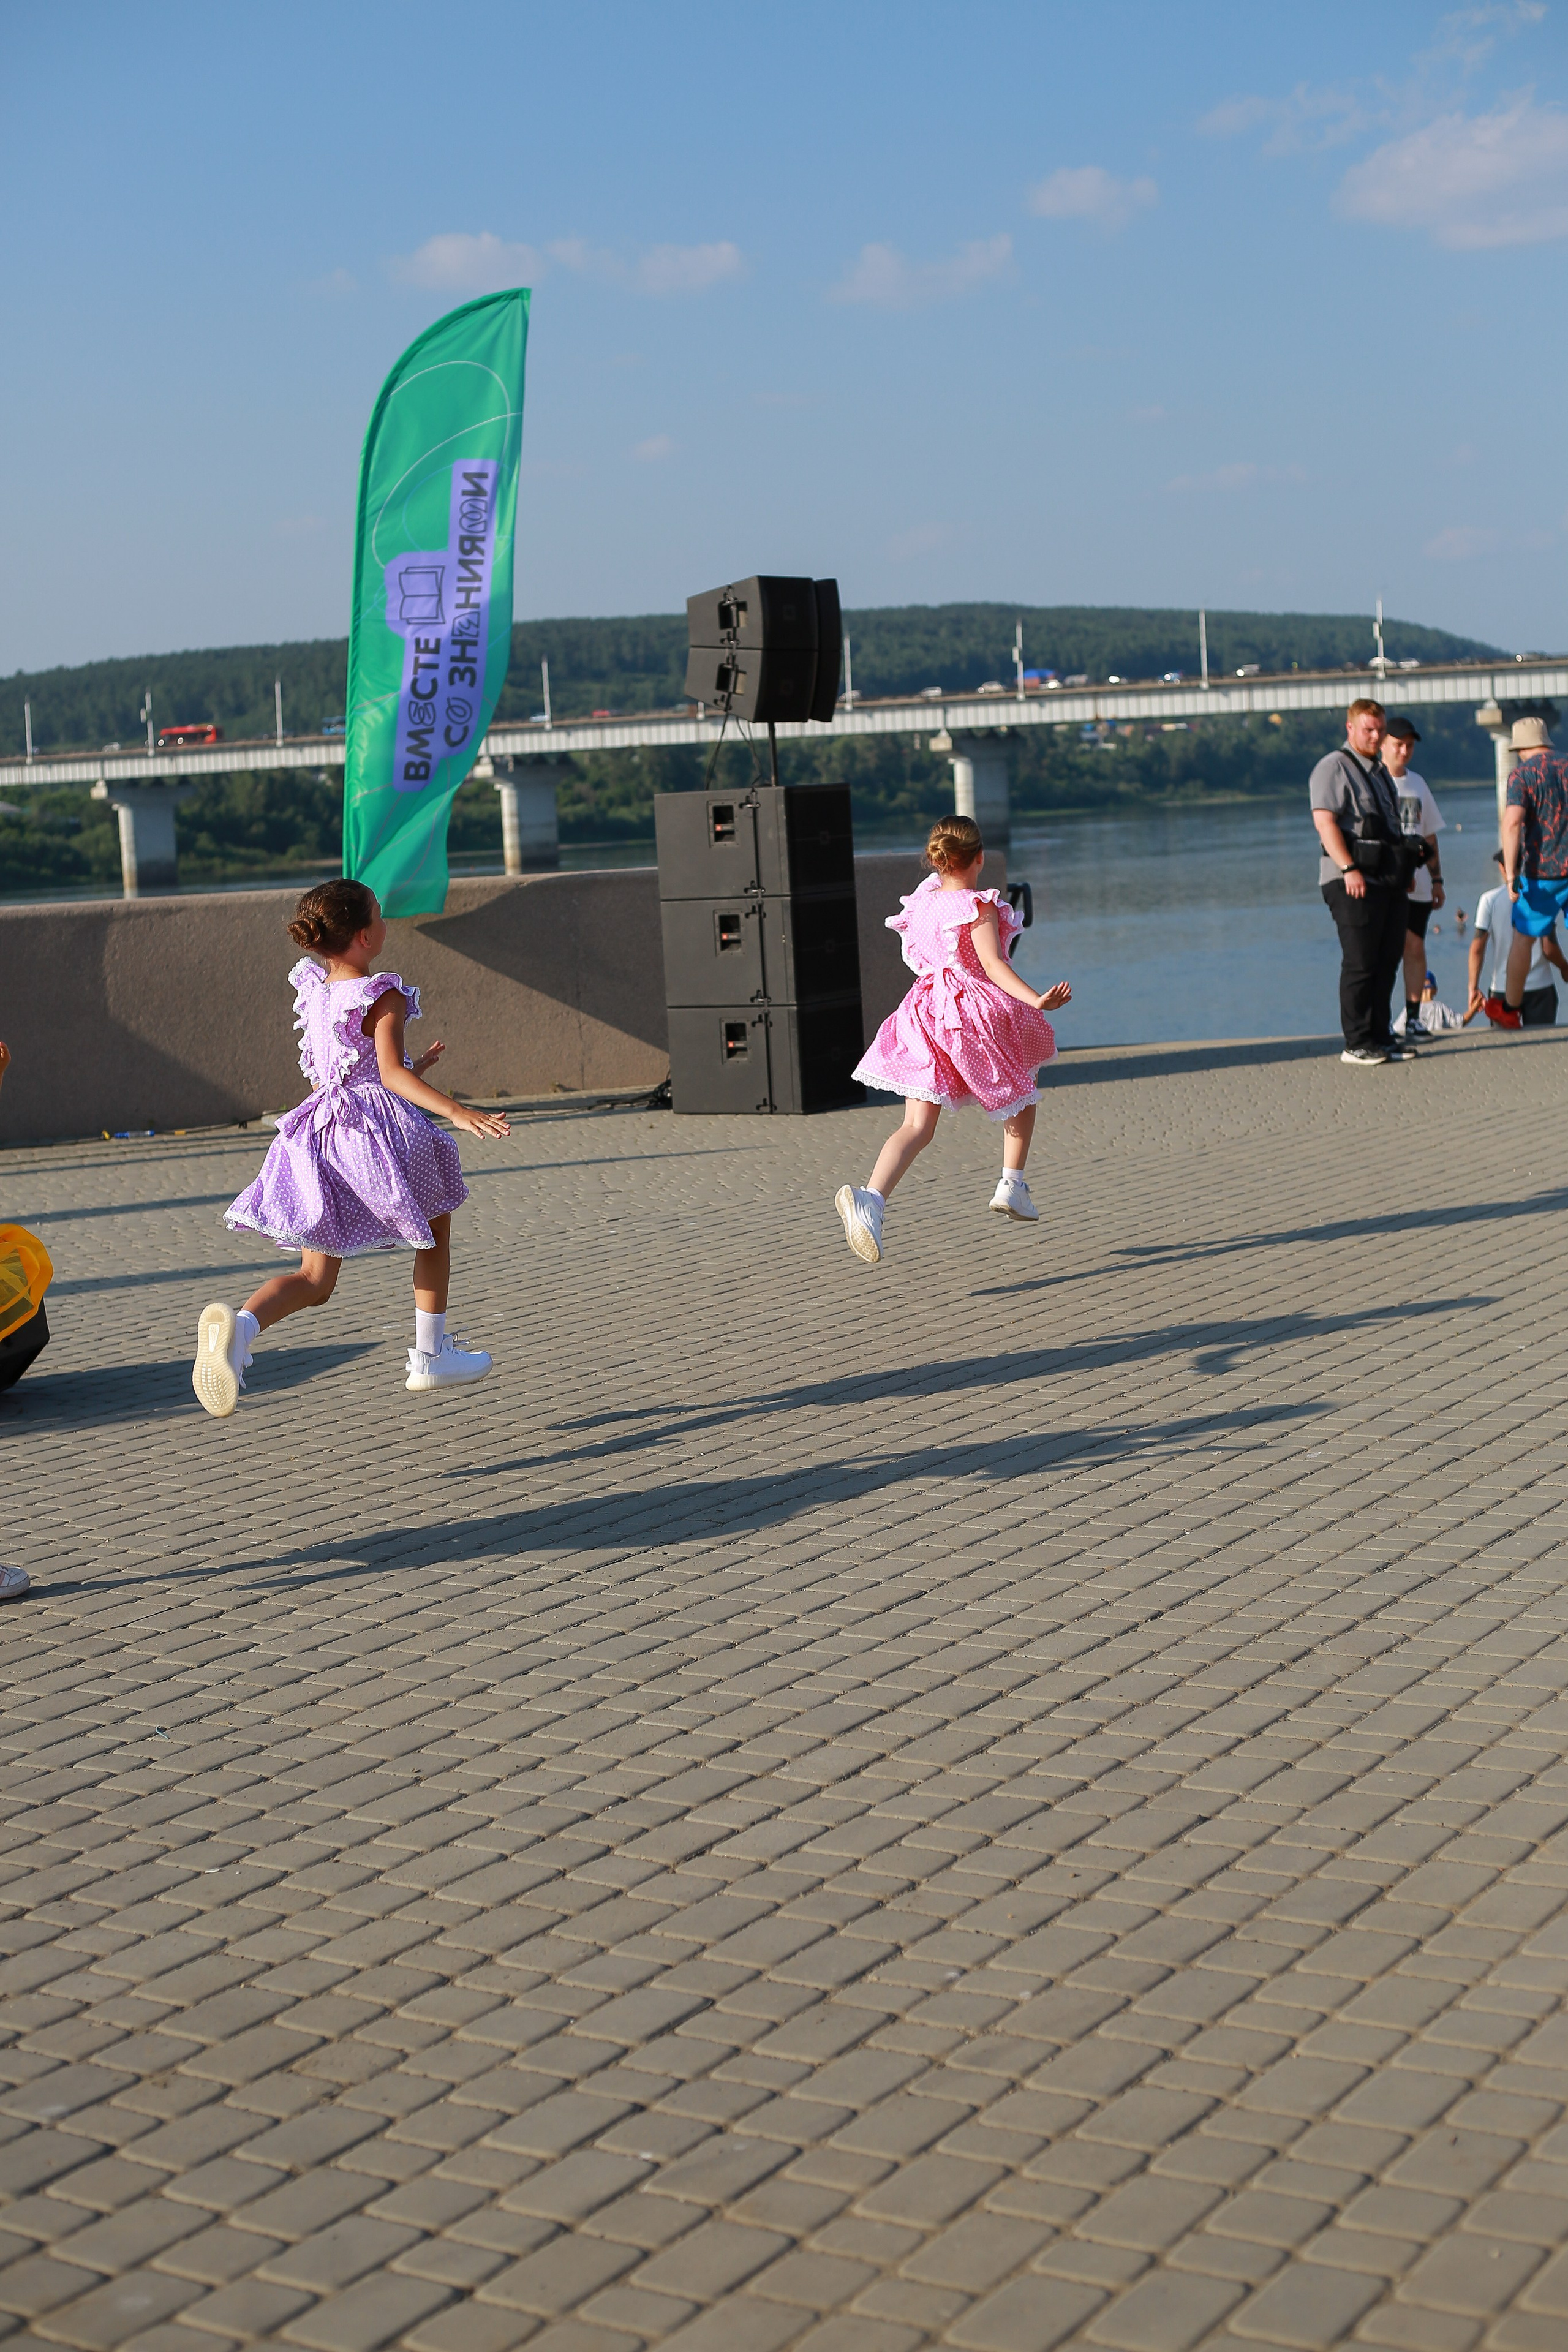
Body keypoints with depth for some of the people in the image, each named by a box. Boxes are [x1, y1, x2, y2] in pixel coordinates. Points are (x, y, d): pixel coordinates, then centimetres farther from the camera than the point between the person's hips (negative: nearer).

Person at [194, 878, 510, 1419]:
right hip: (380, 1127, -6)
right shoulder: (384, 996, -10)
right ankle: (430, 1358, 25)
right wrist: (457, 1112, -31)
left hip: (320, 1130, 6)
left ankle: (239, 1323, -23)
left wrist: (415, 1068, 33)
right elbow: (392, 1073, -23)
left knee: (315, 1281, 7)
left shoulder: (314, 992, 12)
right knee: (436, 1231, 22)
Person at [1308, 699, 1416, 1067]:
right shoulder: (1334, 767, -6)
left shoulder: (1379, 771, 22)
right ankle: (1356, 1045, -2)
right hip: (1355, 884, -8)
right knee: (1360, 965, -7)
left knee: (1387, 962, 9)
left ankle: (1380, 1038, 16)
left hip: (1389, 882, 8)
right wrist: (1349, 869, -24)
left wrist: (1403, 870, 24)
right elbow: (1325, 820, -17)